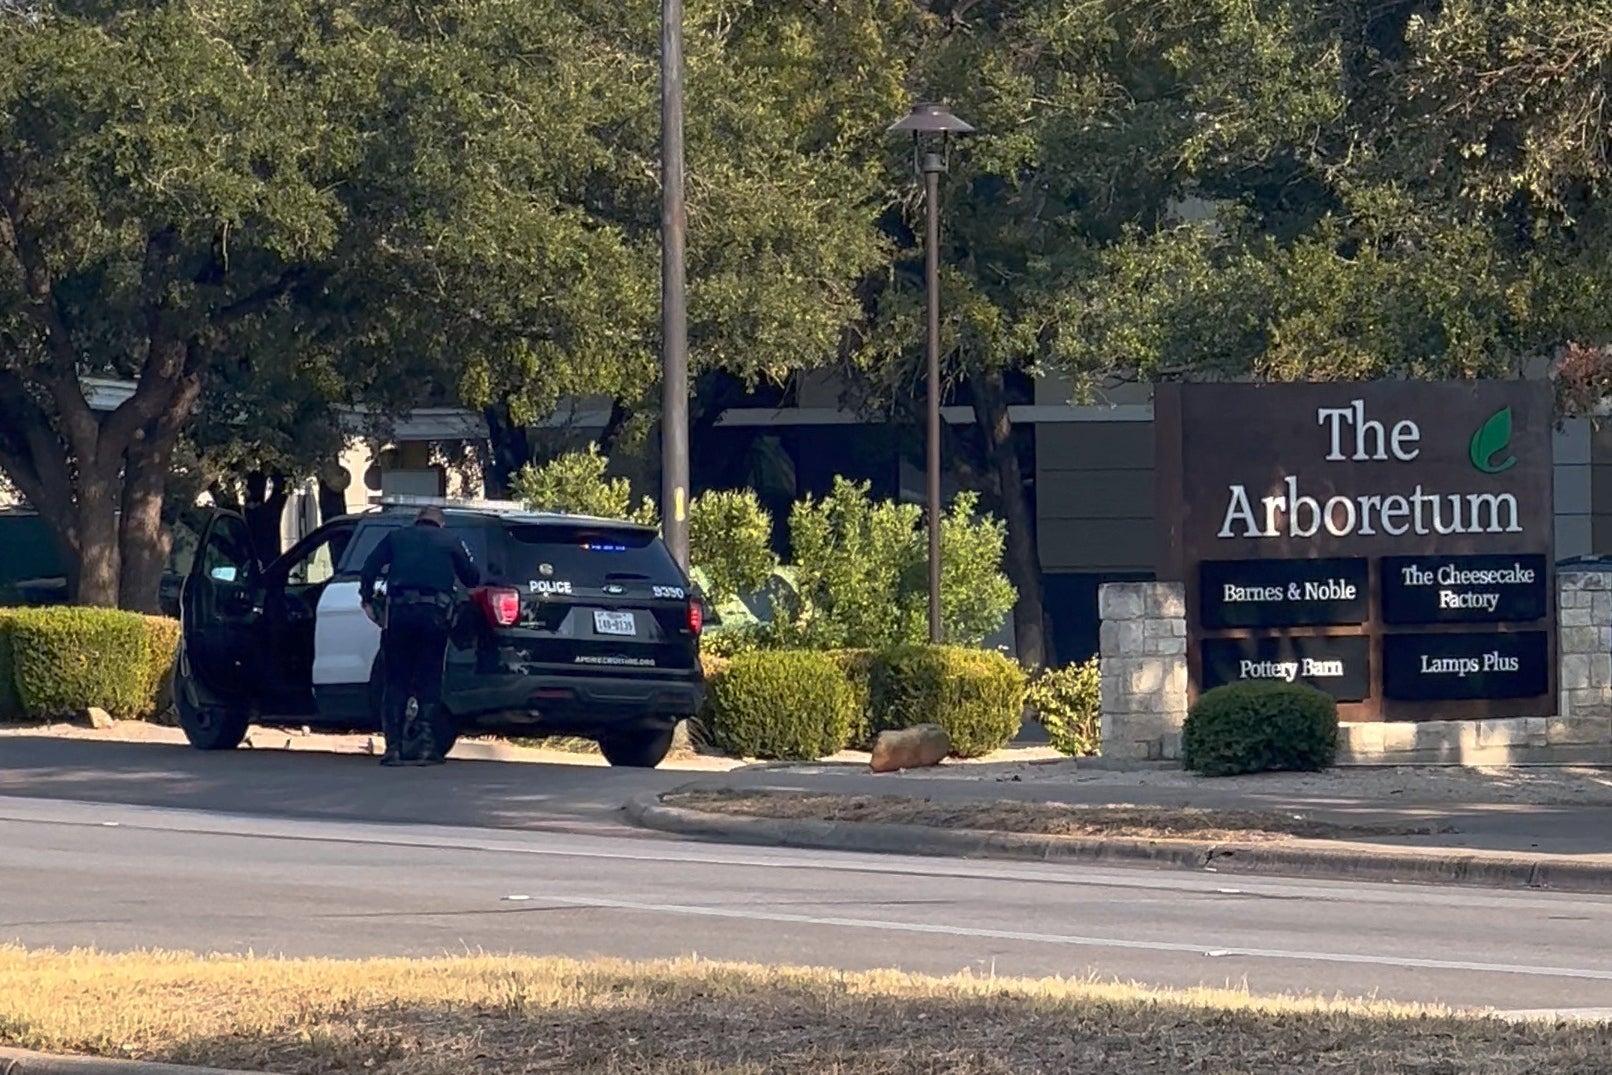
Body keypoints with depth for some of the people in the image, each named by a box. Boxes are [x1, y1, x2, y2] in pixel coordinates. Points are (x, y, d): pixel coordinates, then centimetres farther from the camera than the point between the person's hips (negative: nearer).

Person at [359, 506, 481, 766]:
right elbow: (473, 578, 13)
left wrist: (367, 599, 19)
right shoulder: (450, 543, 16)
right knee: (429, 682, 6)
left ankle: (393, 747, -2)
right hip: (435, 614, 0)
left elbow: (369, 569, 8)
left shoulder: (396, 538, 18)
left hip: (399, 611, 0)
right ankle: (426, 746, -2)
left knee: (395, 682, 6)